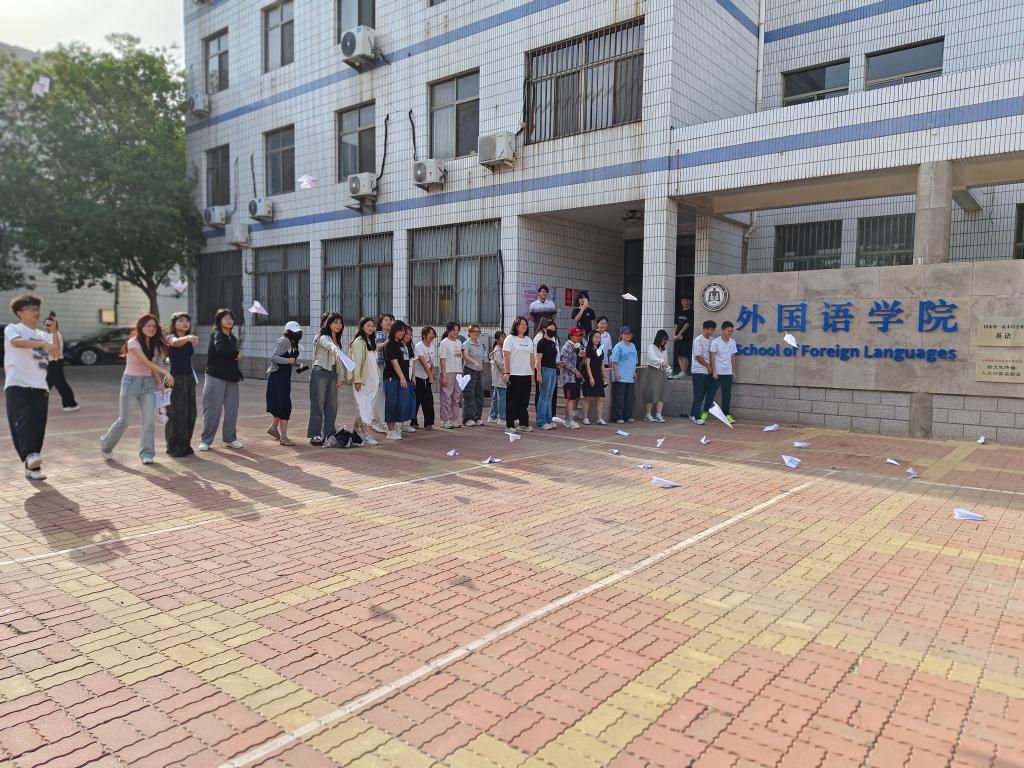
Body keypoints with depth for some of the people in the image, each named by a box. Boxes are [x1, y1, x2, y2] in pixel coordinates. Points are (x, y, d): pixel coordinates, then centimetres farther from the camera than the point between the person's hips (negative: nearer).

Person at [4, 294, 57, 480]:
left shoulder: (43, 336, 20)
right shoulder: (12, 329, 4)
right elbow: (17, 342, -20)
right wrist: (43, 344, -36)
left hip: (40, 387, 5)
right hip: (17, 385, -5)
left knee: (38, 427, 3)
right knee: (23, 420, -22)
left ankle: (32, 467, 9)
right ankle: (30, 455, -34)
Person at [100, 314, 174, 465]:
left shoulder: (154, 345, 8)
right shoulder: (133, 343, -12)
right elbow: (146, 362, -23)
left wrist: (160, 382, 0)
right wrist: (165, 372, -33)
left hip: (148, 383, 5)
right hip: (131, 381, -5)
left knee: (150, 420, -5)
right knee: (124, 420, 0)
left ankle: (147, 453, 2)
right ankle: (106, 446, 25)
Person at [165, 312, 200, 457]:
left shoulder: (189, 340, 13)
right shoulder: (171, 337, -7)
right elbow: (175, 343, -33)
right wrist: (188, 338, -53)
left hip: (189, 377, 7)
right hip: (176, 378, -7)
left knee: (190, 414, 8)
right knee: (177, 414, -6)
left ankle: (185, 446, 19)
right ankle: (174, 448, 3)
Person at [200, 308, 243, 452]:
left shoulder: (232, 338, 14)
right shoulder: (217, 335, -8)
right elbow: (220, 349, -29)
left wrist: (238, 374, 7)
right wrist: (236, 354, -14)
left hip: (231, 378, 7)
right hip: (216, 377, -7)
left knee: (231, 408, 8)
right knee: (213, 409, -4)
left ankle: (230, 438, 17)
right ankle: (206, 440, 4)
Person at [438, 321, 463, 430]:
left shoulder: (459, 342, 15)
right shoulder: (444, 343, -6)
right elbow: (442, 360, -10)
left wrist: (461, 372, 11)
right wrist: (444, 375, -16)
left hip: (458, 372, 7)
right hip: (448, 372, -7)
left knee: (456, 397, 10)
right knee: (446, 397, -5)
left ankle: (454, 420, 16)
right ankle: (445, 421, 0)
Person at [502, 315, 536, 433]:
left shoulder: (529, 340, 16)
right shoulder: (510, 339, -2)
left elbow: (532, 357, 17)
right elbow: (506, 357, -8)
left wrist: (533, 372, 12)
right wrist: (507, 372, -14)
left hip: (526, 374, 6)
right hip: (514, 374, -6)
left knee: (525, 400, 8)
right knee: (512, 400, -2)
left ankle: (524, 423, 15)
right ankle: (510, 425, 3)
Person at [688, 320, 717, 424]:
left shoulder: (710, 340, 11)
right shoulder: (698, 340, -12)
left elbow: (710, 354, 16)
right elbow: (698, 356, -15)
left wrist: (711, 366, 3)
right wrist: (708, 366, -7)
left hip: (707, 371, 7)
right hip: (699, 371, -7)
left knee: (703, 394, 10)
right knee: (699, 395, -5)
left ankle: (693, 415, 19)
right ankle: (697, 417, 1)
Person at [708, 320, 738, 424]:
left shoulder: (733, 342, 6)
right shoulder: (716, 342, -8)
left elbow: (733, 356, 13)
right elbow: (713, 357, -8)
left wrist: (733, 370, 10)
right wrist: (714, 371, -12)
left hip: (728, 373, 4)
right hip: (717, 372, -4)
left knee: (727, 395, 8)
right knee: (711, 393, -1)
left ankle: (726, 414, 15)